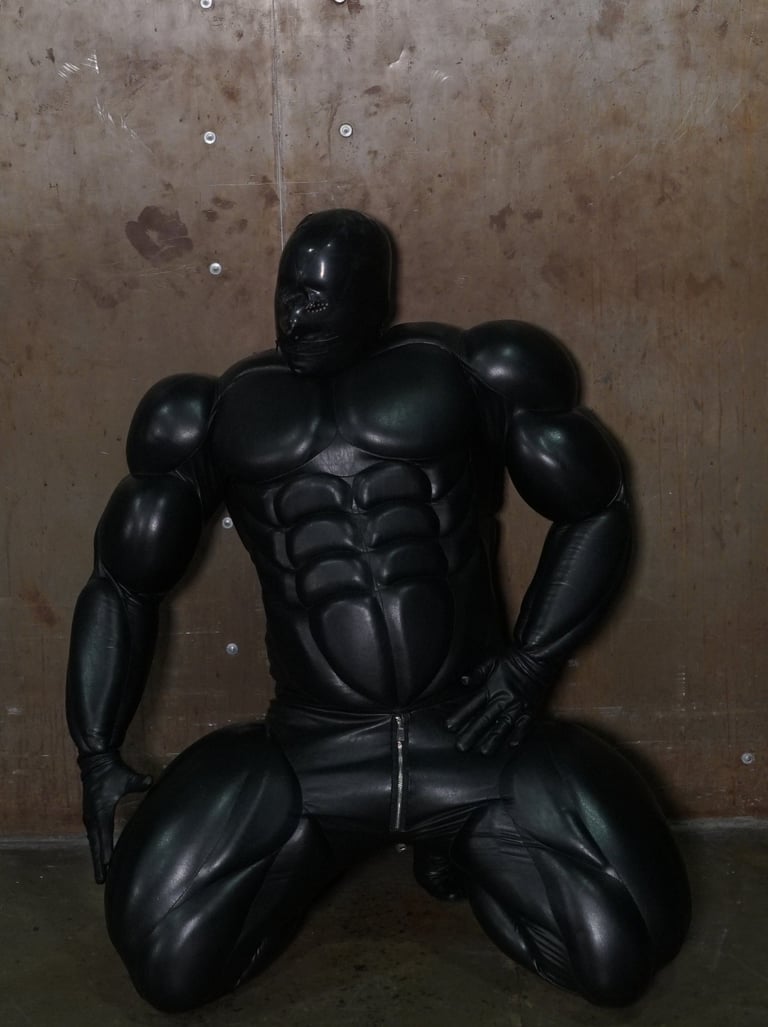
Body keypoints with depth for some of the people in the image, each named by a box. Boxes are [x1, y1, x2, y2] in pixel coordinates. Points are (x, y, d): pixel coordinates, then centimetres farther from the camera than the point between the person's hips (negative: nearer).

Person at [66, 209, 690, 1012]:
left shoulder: (465, 375, 3)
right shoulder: (222, 414, 8)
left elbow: (598, 512, 7)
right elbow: (123, 584, 12)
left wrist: (529, 664, -5)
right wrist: (97, 755, 2)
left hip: (472, 739, -1)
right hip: (312, 753, 1)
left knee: (620, 955, -16)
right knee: (168, 964, -15)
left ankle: (469, 851, 16)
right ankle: (303, 856, 17)